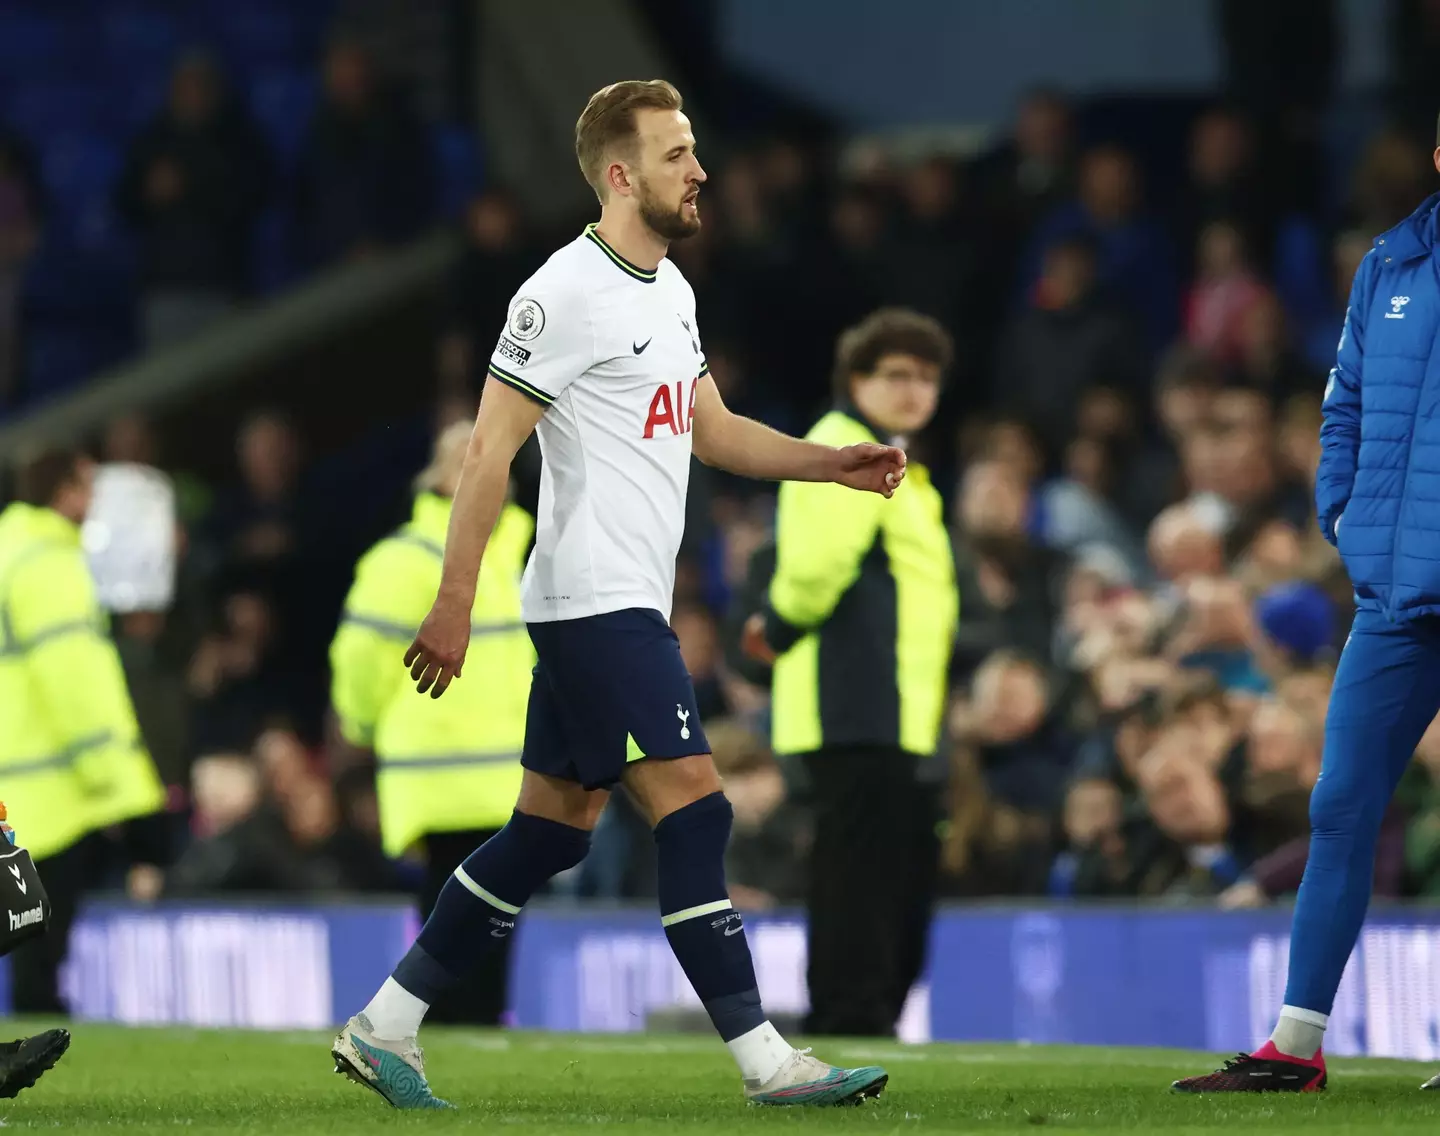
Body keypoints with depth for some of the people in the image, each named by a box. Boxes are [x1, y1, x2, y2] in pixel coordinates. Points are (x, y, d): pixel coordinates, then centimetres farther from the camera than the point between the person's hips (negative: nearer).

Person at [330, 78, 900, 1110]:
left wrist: (835, 465, 10)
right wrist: (454, 606, -17)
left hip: (626, 608, 10)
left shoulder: (670, 289, 15)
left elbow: (713, 432, 24)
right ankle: (766, 1061, -9)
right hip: (596, 601, -10)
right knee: (695, 812, -11)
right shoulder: (567, 293, -14)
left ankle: (384, 1027, 17)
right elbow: (490, 452, -14)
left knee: (551, 831, 11)